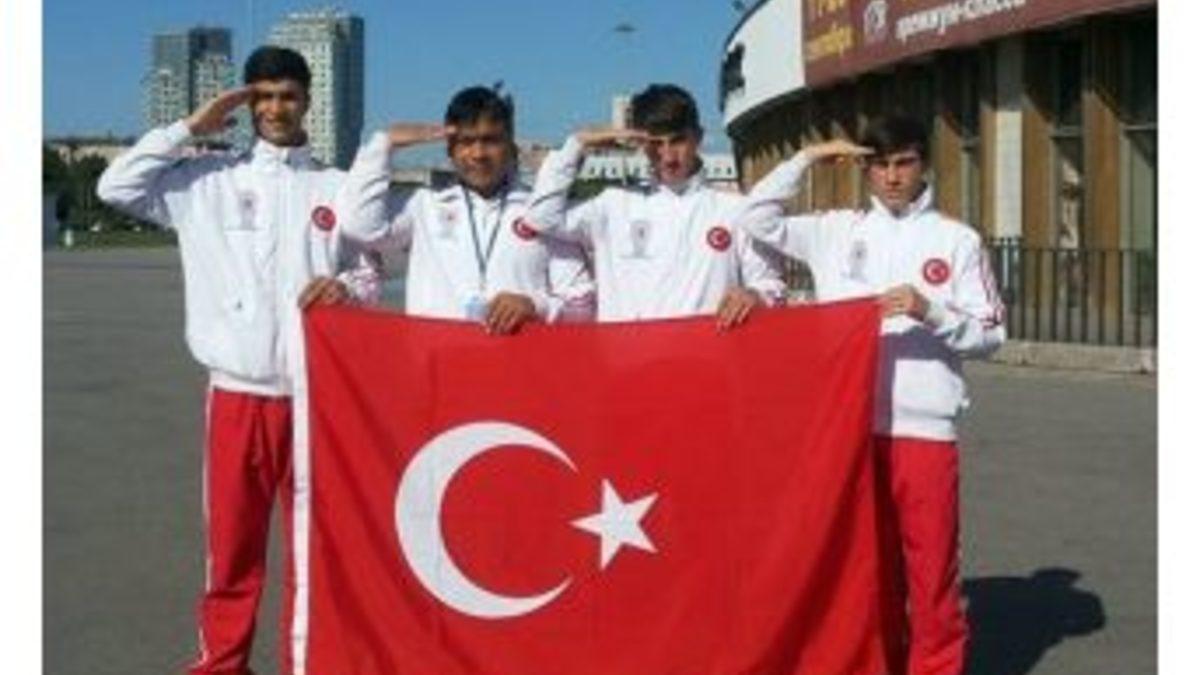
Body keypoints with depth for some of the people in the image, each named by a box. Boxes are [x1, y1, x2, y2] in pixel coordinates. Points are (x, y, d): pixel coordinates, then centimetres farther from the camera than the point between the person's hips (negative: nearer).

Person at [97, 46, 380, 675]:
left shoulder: (337, 188, 5)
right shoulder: (208, 179, 5)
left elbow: (371, 277, 7)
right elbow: (117, 187, -1)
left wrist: (344, 287, -16)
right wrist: (190, 127, -2)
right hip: (237, 392, 0)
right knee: (230, 540, 8)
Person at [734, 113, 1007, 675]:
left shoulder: (957, 240, 4)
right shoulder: (836, 231, 10)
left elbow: (990, 334, 2)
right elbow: (756, 220, 9)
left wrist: (931, 312, -15)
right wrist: (806, 159, 5)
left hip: (924, 427, -2)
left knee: (932, 571, -2)